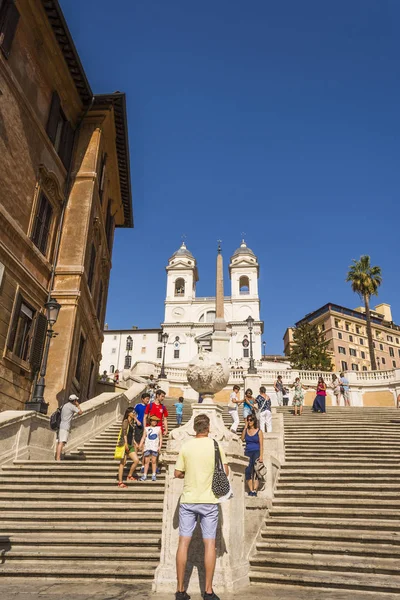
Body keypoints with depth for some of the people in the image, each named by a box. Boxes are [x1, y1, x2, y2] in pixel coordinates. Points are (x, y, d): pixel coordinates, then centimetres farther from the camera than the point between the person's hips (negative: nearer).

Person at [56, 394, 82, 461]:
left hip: (60, 426, 9)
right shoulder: (72, 406, -6)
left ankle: (56, 458, 9)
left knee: (58, 443, 8)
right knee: (61, 443, -17)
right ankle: (58, 458, -26)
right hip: (65, 427, -9)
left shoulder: (64, 405, 20)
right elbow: (80, 412, -1)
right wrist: (78, 405, 10)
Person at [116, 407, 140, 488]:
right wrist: (125, 443, -22)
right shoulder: (125, 421, -8)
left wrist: (135, 443, 22)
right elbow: (124, 433, -16)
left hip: (130, 445, 8)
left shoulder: (132, 422, 16)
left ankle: (130, 476, 20)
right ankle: (120, 482, 1)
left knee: (136, 460, 1)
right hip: (124, 444, -8)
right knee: (123, 463, -4)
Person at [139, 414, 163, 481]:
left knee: (154, 461, 1)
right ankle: (144, 475, 8)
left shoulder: (158, 429, 7)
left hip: (155, 447, -1)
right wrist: (140, 445, -4)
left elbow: (160, 438, 5)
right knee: (146, 461, 2)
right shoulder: (146, 428, 8)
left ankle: (154, 475, 9)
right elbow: (143, 437, 6)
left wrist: (160, 446, -5)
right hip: (147, 447, 1)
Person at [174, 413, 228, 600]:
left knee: (183, 542, 7)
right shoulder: (215, 445, -6)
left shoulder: (186, 446, -2)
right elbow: (225, 472, -2)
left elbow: (177, 473, 2)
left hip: (188, 500, 1)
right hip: (209, 501, -1)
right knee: (209, 543, 6)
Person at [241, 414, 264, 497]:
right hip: (248, 452, 3)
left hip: (256, 452, -3)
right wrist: (245, 427, -8)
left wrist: (261, 456, -11)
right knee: (247, 472, -5)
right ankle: (251, 490, 1)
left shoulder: (258, 431, 1)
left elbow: (261, 445, -2)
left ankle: (255, 490, -8)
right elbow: (242, 439, -10)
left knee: (255, 472, -9)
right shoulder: (246, 430, 8)